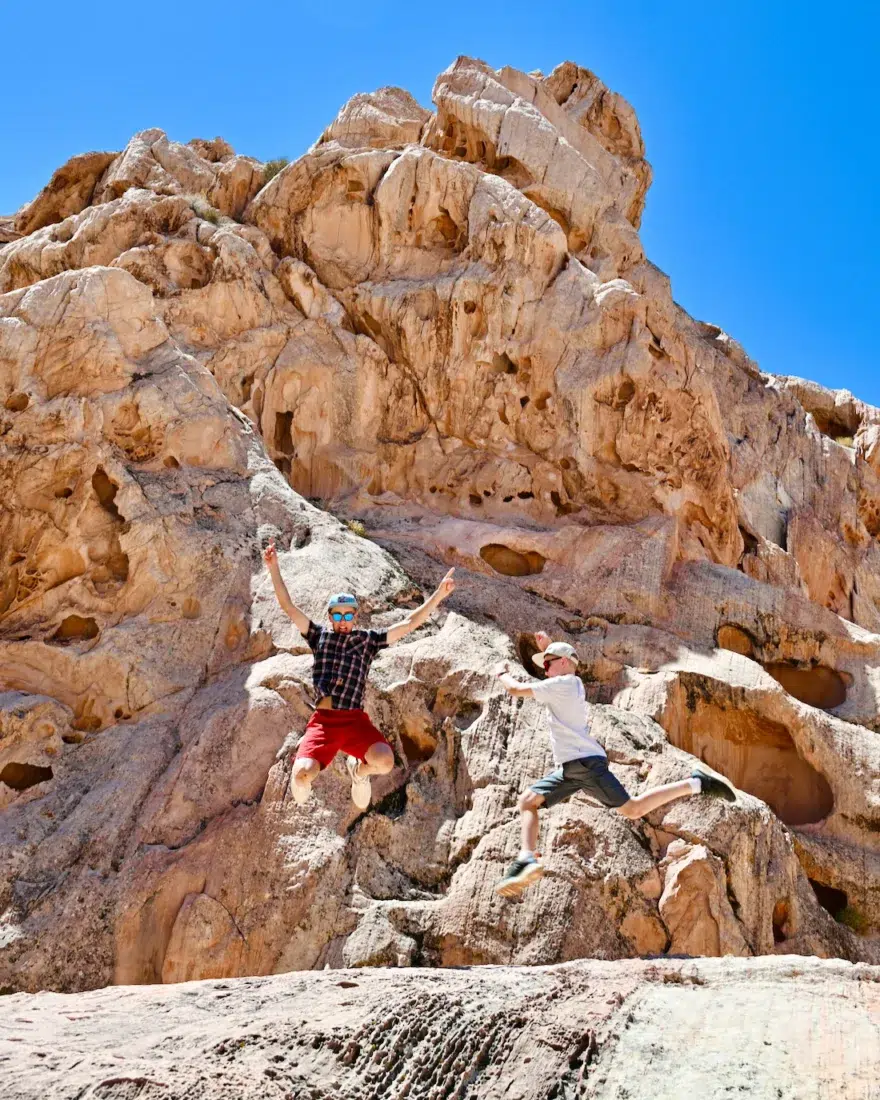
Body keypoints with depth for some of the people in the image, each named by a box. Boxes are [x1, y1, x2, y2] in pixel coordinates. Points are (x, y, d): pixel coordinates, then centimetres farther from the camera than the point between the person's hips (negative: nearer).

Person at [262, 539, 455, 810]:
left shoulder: (368, 639, 15)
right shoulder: (319, 635, 14)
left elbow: (409, 623, 11)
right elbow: (288, 606, 8)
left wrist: (439, 595, 3)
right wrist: (274, 568, -1)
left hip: (355, 720, 1)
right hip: (323, 720, -1)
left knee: (385, 761, -27)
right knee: (303, 774, -27)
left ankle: (358, 769, 12)